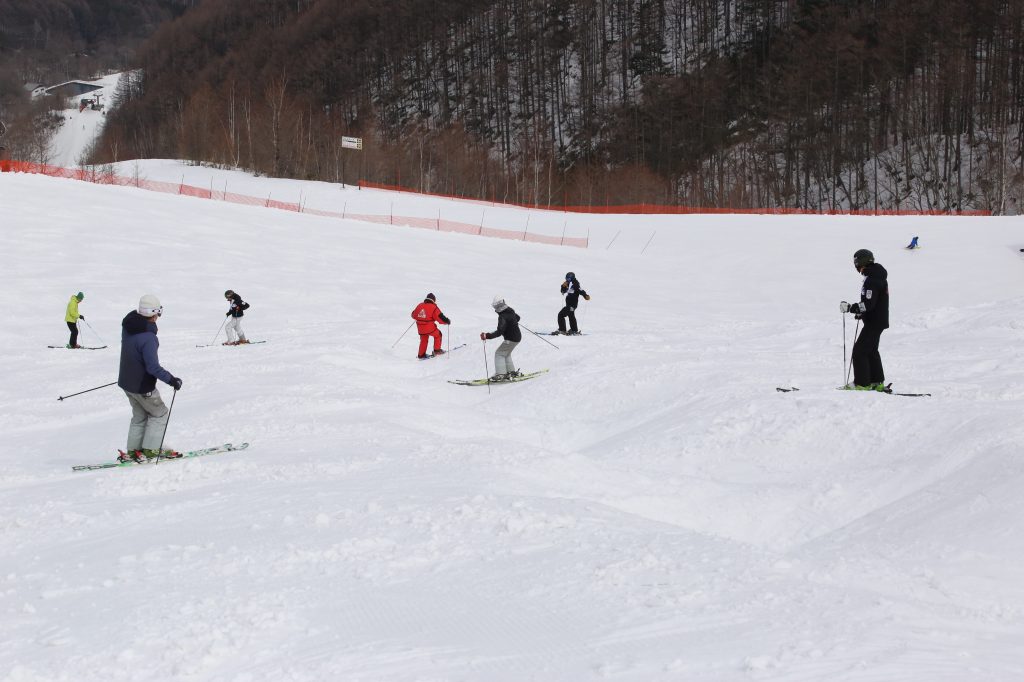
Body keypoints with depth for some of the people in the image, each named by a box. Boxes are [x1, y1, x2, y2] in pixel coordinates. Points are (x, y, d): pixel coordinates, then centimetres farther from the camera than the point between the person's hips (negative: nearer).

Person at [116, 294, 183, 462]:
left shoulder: (128, 325, -7)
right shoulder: (148, 338, -32)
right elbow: (153, 367, -31)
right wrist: (171, 379, -22)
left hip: (126, 381, 8)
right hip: (142, 386, -8)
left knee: (140, 416, 24)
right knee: (159, 414, 13)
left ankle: (133, 450, 24)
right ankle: (149, 450, 12)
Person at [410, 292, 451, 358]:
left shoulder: (419, 306, 6)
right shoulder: (433, 308, -12)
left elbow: (414, 315, 18)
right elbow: (440, 317, -14)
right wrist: (447, 321, 2)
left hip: (420, 328, 5)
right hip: (430, 328, -5)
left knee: (423, 340, 22)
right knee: (437, 335, 19)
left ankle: (421, 355, 23)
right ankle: (437, 350, 23)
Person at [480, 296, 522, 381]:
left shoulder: (503, 317, -25)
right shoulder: (510, 311, 2)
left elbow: (499, 332, -32)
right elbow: (517, 318, 23)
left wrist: (487, 336, -36)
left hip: (511, 339, -9)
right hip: (517, 337, 9)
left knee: (499, 353, -4)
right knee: (506, 353, 24)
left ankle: (501, 374, -11)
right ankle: (512, 371, 26)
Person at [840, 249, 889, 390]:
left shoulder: (871, 280, -22)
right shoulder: (878, 276, 11)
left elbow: (868, 304, -28)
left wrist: (850, 308, -25)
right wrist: (861, 312, 20)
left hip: (874, 322, -11)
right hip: (879, 320, 11)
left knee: (859, 351, -7)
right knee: (871, 351, 21)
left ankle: (862, 384, -5)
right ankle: (877, 383, 28)